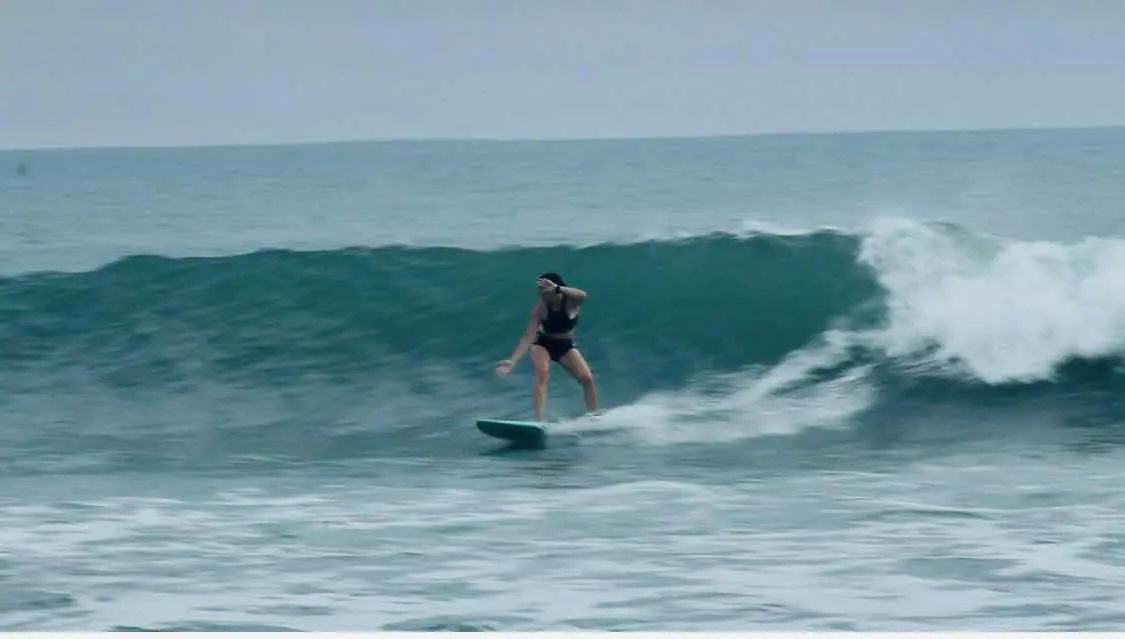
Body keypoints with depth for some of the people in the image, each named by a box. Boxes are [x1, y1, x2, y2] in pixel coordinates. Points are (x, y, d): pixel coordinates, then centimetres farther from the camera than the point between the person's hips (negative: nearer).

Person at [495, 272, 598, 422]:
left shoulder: (571, 301, -24)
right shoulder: (540, 307, -24)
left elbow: (582, 295, -50)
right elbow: (529, 335, -28)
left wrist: (557, 289, -66)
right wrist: (512, 361, -39)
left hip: (566, 345, 2)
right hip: (544, 344, -1)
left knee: (587, 379, -10)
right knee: (542, 373, -29)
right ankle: (539, 420, -37)